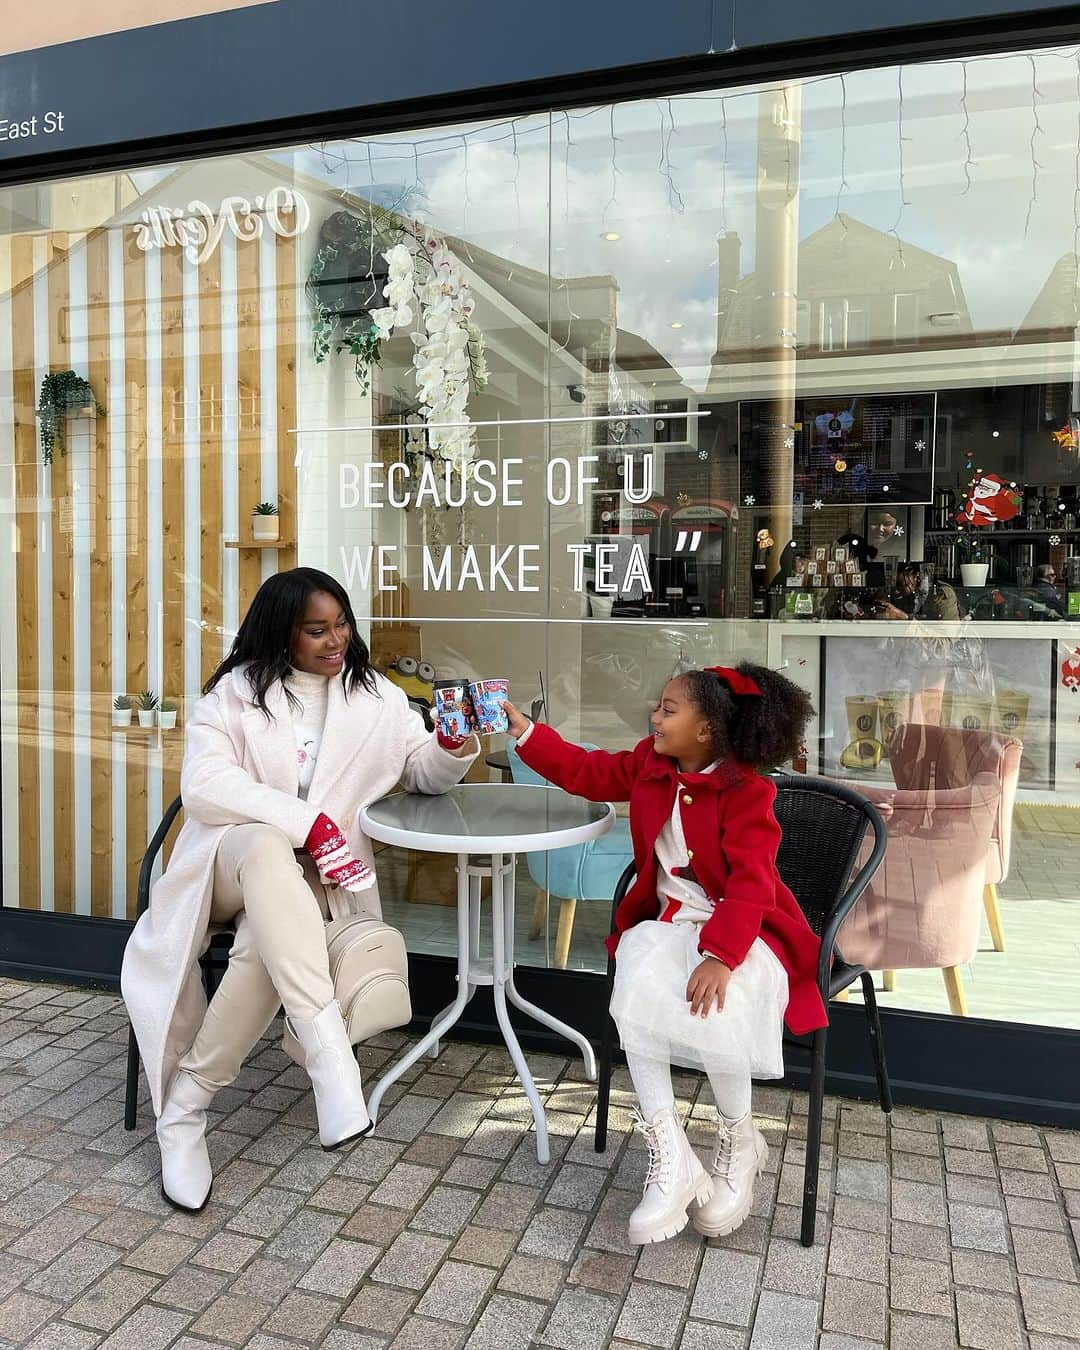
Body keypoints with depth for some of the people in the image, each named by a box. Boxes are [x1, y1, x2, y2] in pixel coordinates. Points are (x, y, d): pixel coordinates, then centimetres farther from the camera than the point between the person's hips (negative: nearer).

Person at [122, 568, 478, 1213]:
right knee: (268, 848, -39)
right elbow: (203, 786, -13)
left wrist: (452, 748, -13)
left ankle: (186, 1105, -16)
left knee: (266, 951, -34)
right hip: (233, 855, -1)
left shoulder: (375, 696, 8)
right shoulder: (236, 692, 1)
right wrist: (305, 821, -25)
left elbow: (425, 773, 13)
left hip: (312, 877, 2)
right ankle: (329, 1047, -42)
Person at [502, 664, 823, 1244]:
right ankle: (669, 1154, -18)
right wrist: (523, 729, 8)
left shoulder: (746, 792, -17)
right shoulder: (650, 765, 3)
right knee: (637, 990, -28)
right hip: (669, 921, 5)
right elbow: (587, 771, 15)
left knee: (714, 1007, -34)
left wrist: (720, 957, -37)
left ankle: (738, 1141, 0)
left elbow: (750, 886, -24)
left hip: (741, 929, -5)